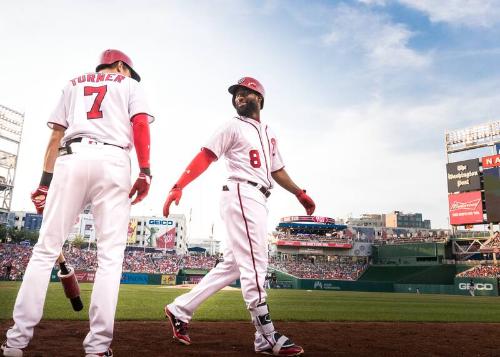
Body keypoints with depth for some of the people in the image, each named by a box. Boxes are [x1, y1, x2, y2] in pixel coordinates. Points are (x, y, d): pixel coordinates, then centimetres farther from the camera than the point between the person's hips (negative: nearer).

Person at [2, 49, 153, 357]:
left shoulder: (74, 84, 28)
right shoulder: (129, 84, 21)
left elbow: (56, 135, 17)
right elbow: (140, 124, 1)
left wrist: (45, 181, 13)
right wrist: (145, 172, -5)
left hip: (71, 159, 3)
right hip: (113, 161, -2)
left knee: (46, 250, 4)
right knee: (110, 256, -3)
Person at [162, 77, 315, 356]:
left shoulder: (269, 134, 25)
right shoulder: (233, 127, 3)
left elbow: (277, 171, 28)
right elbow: (204, 157, -8)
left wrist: (300, 193, 17)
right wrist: (178, 187, -20)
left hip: (259, 202, 8)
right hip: (242, 194, -8)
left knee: (233, 266, 8)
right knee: (254, 265, -9)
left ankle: (180, 309, 17)